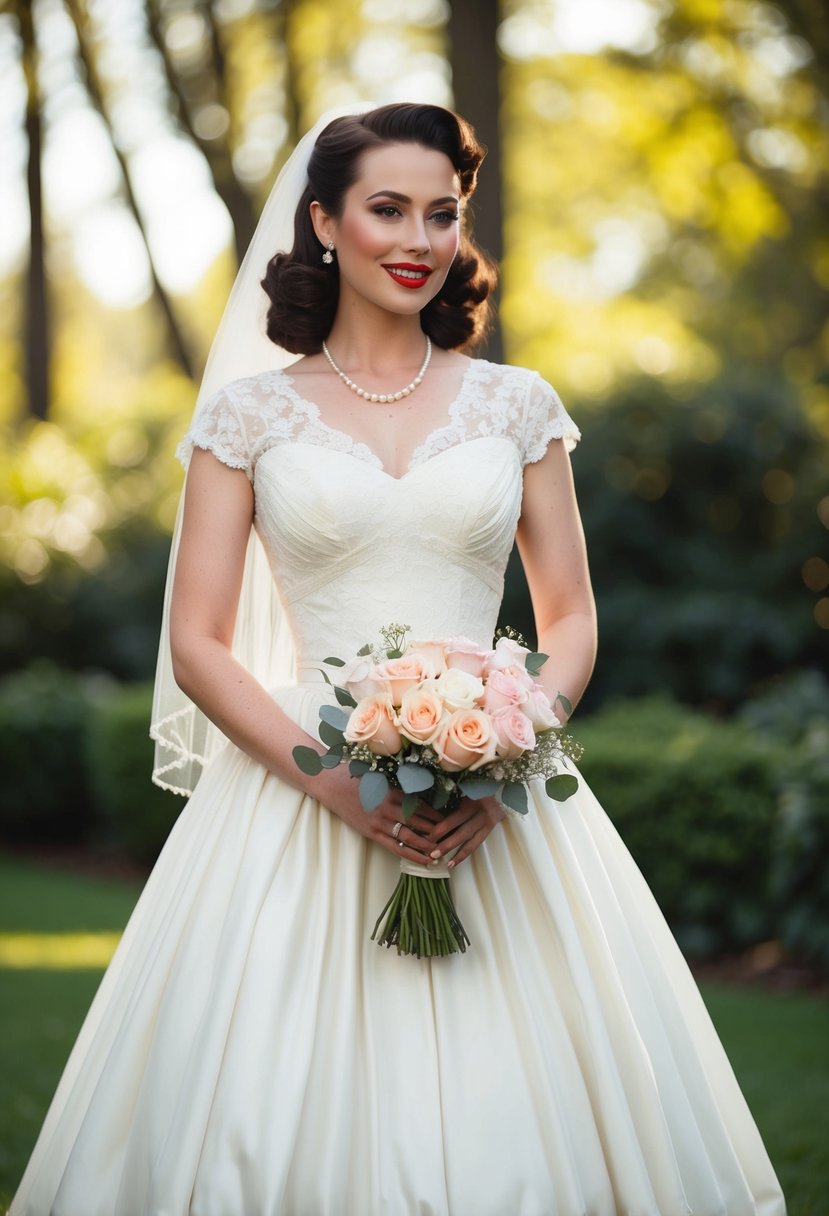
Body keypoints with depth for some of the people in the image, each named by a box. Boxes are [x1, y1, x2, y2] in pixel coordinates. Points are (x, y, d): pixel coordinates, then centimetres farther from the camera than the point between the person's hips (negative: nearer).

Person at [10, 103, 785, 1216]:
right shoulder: (250, 411, 5)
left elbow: (572, 620, 11)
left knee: (508, 1117, -1)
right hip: (298, 798, -1)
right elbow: (198, 643, 1)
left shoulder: (516, 405, 9)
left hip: (496, 809, 2)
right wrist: (332, 779, -13)